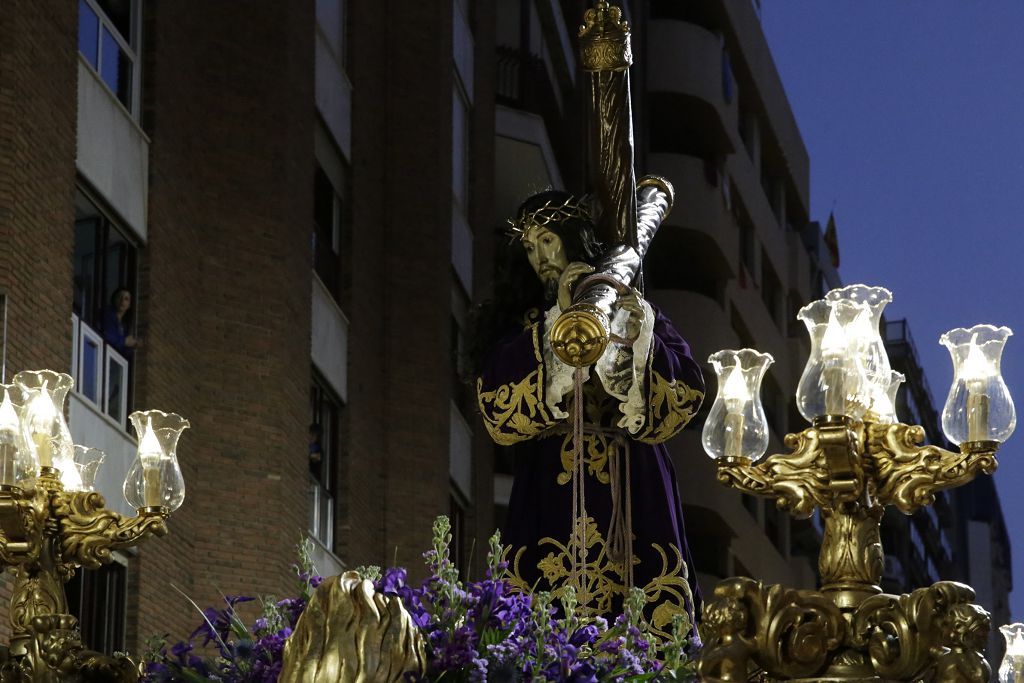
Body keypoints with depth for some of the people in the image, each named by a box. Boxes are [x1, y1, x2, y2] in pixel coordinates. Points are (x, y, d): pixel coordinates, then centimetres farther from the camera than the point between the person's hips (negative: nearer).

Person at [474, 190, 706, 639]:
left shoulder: (634, 311, 13)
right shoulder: (520, 324, 15)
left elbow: (687, 391, 0)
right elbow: (496, 400, -4)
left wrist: (634, 335, -15)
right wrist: (558, 319, -7)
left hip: (631, 490, 0)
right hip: (551, 494, 0)